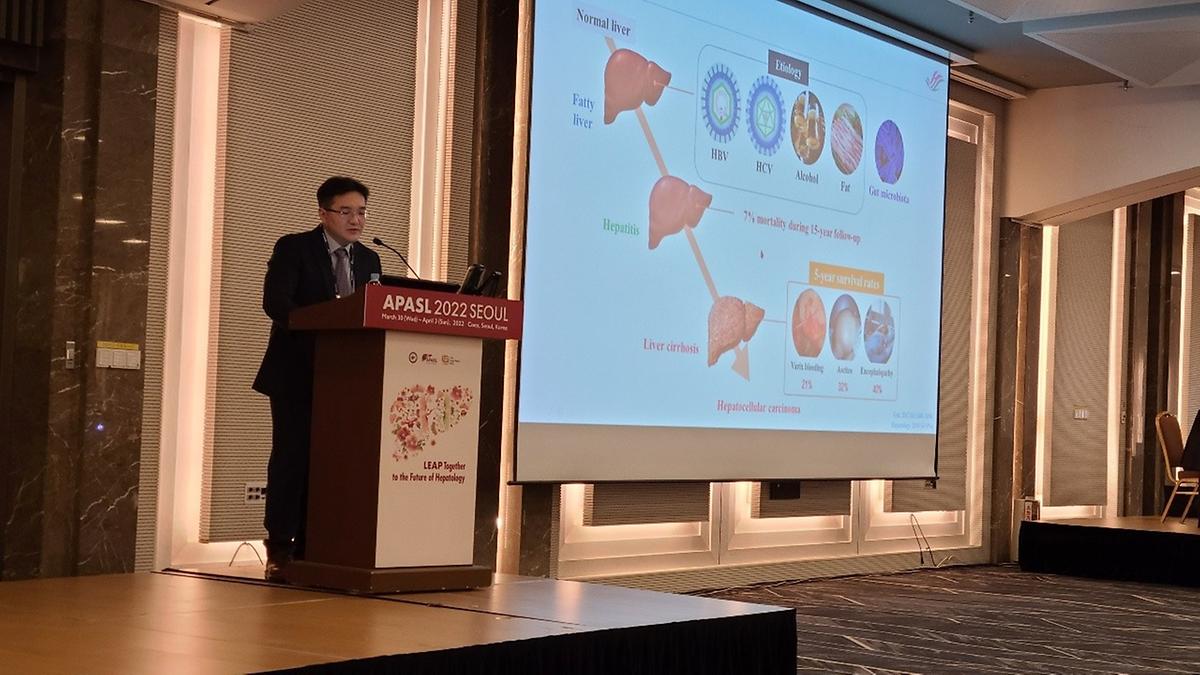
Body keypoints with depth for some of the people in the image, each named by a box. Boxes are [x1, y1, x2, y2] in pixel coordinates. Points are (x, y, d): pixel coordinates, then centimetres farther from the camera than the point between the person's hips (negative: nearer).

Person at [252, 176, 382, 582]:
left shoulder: (369, 260, 14)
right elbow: (275, 302, -16)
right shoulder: (293, 248, -2)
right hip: (297, 373, -4)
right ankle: (280, 549, 1)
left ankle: (310, 548, 7)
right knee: (292, 456, -5)